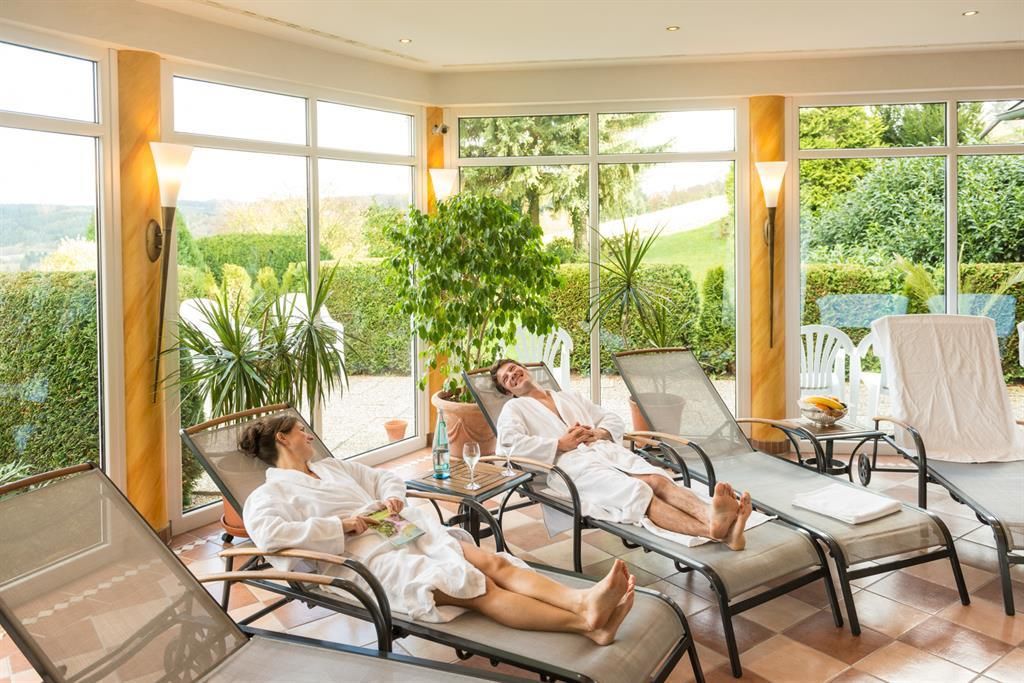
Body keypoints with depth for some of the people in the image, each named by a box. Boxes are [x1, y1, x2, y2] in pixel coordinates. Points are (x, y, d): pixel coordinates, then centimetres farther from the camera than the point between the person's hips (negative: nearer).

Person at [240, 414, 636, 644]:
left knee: (494, 563, -19)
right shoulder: (270, 493, 4)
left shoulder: (330, 467, 27)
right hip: (371, 556, -7)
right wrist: (339, 525, -18)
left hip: (409, 530, 8)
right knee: (480, 588, -26)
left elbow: (386, 478, 31)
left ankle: (582, 601, -38)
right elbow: (266, 532, -17)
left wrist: (392, 497, 6)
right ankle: (586, 624, -38)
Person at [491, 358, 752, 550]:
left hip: (606, 450, 6)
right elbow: (508, 445, -1)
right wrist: (560, 444, -5)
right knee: (638, 492, -34)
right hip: (569, 463, -5)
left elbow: (615, 420, 32)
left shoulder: (569, 397, 36)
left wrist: (598, 432, 7)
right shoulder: (514, 408, 21)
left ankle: (711, 514, -56)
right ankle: (713, 529, -57)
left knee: (658, 480, -29)